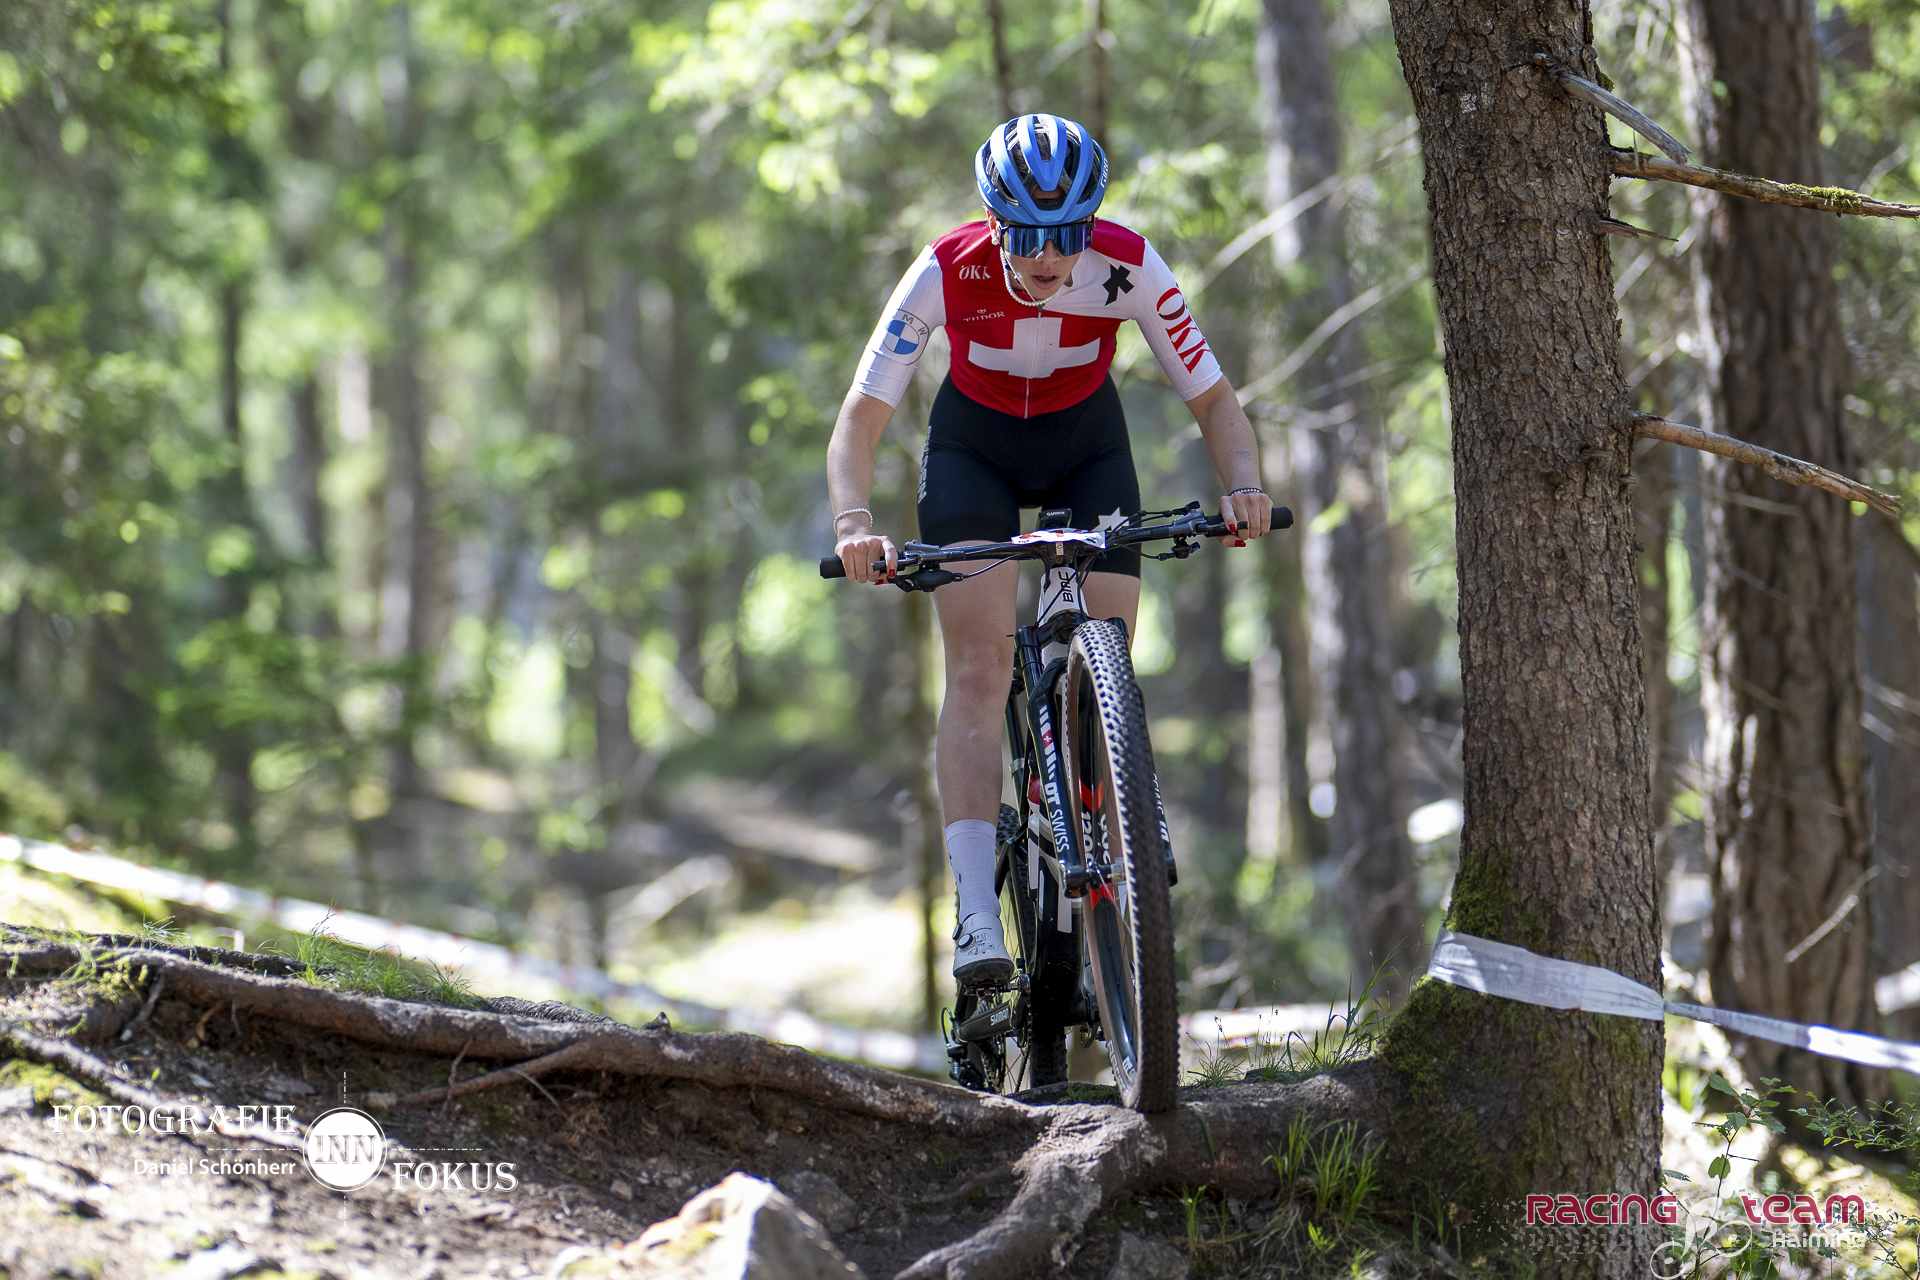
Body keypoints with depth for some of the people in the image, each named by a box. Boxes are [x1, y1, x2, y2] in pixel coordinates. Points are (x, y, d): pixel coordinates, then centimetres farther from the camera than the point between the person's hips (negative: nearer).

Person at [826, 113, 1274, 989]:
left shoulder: (1129, 269, -28)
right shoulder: (947, 273, -30)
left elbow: (1212, 398, -19)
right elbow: (860, 420, -28)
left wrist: (1243, 486, -39)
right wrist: (854, 520, -46)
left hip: (1086, 448, 2)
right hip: (974, 448, -1)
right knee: (979, 667, -17)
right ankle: (975, 916, -26)